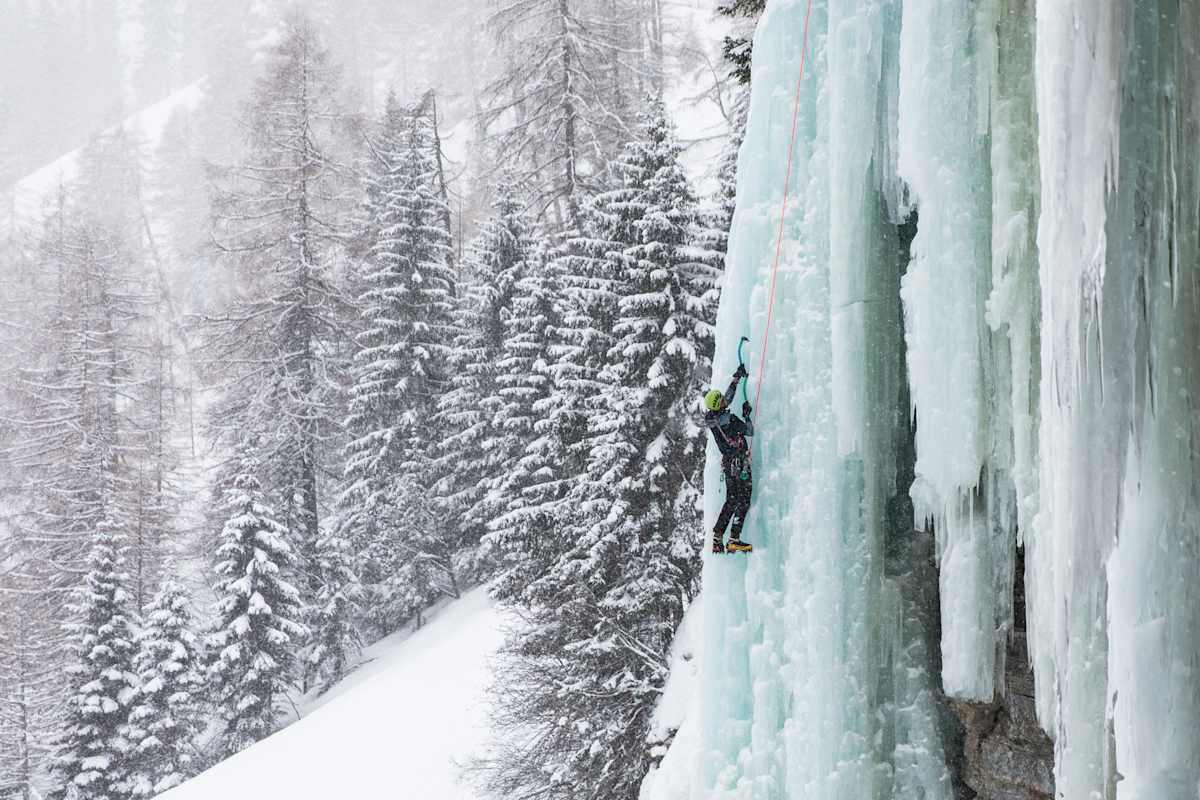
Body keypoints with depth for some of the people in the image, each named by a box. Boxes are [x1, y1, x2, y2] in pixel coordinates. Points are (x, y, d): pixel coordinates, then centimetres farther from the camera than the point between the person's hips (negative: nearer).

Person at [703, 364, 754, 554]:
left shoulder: (711, 418, 6)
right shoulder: (729, 419, -17)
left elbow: (728, 397, 20)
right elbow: (750, 431, -9)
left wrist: (737, 377, 27)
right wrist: (747, 415, 7)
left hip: (728, 463, 8)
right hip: (740, 463, -8)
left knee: (731, 501, 14)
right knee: (743, 500, -8)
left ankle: (717, 539, 10)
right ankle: (734, 540, -17)